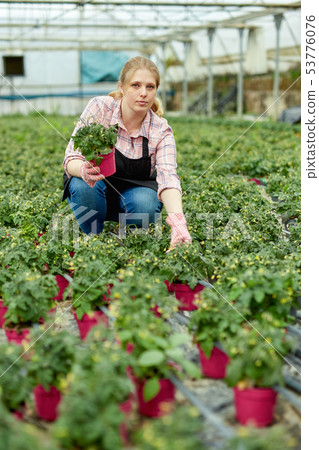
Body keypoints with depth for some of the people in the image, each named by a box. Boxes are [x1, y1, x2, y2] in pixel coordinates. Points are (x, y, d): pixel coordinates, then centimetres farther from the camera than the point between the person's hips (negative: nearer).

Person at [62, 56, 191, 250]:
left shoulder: (161, 131, -19)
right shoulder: (99, 108, -21)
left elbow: (168, 177, -34)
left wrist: (178, 222, -54)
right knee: (83, 185, -34)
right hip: (95, 184, 0)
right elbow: (71, 158, -21)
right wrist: (83, 170, -48)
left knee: (146, 206, -33)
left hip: (135, 190, 0)